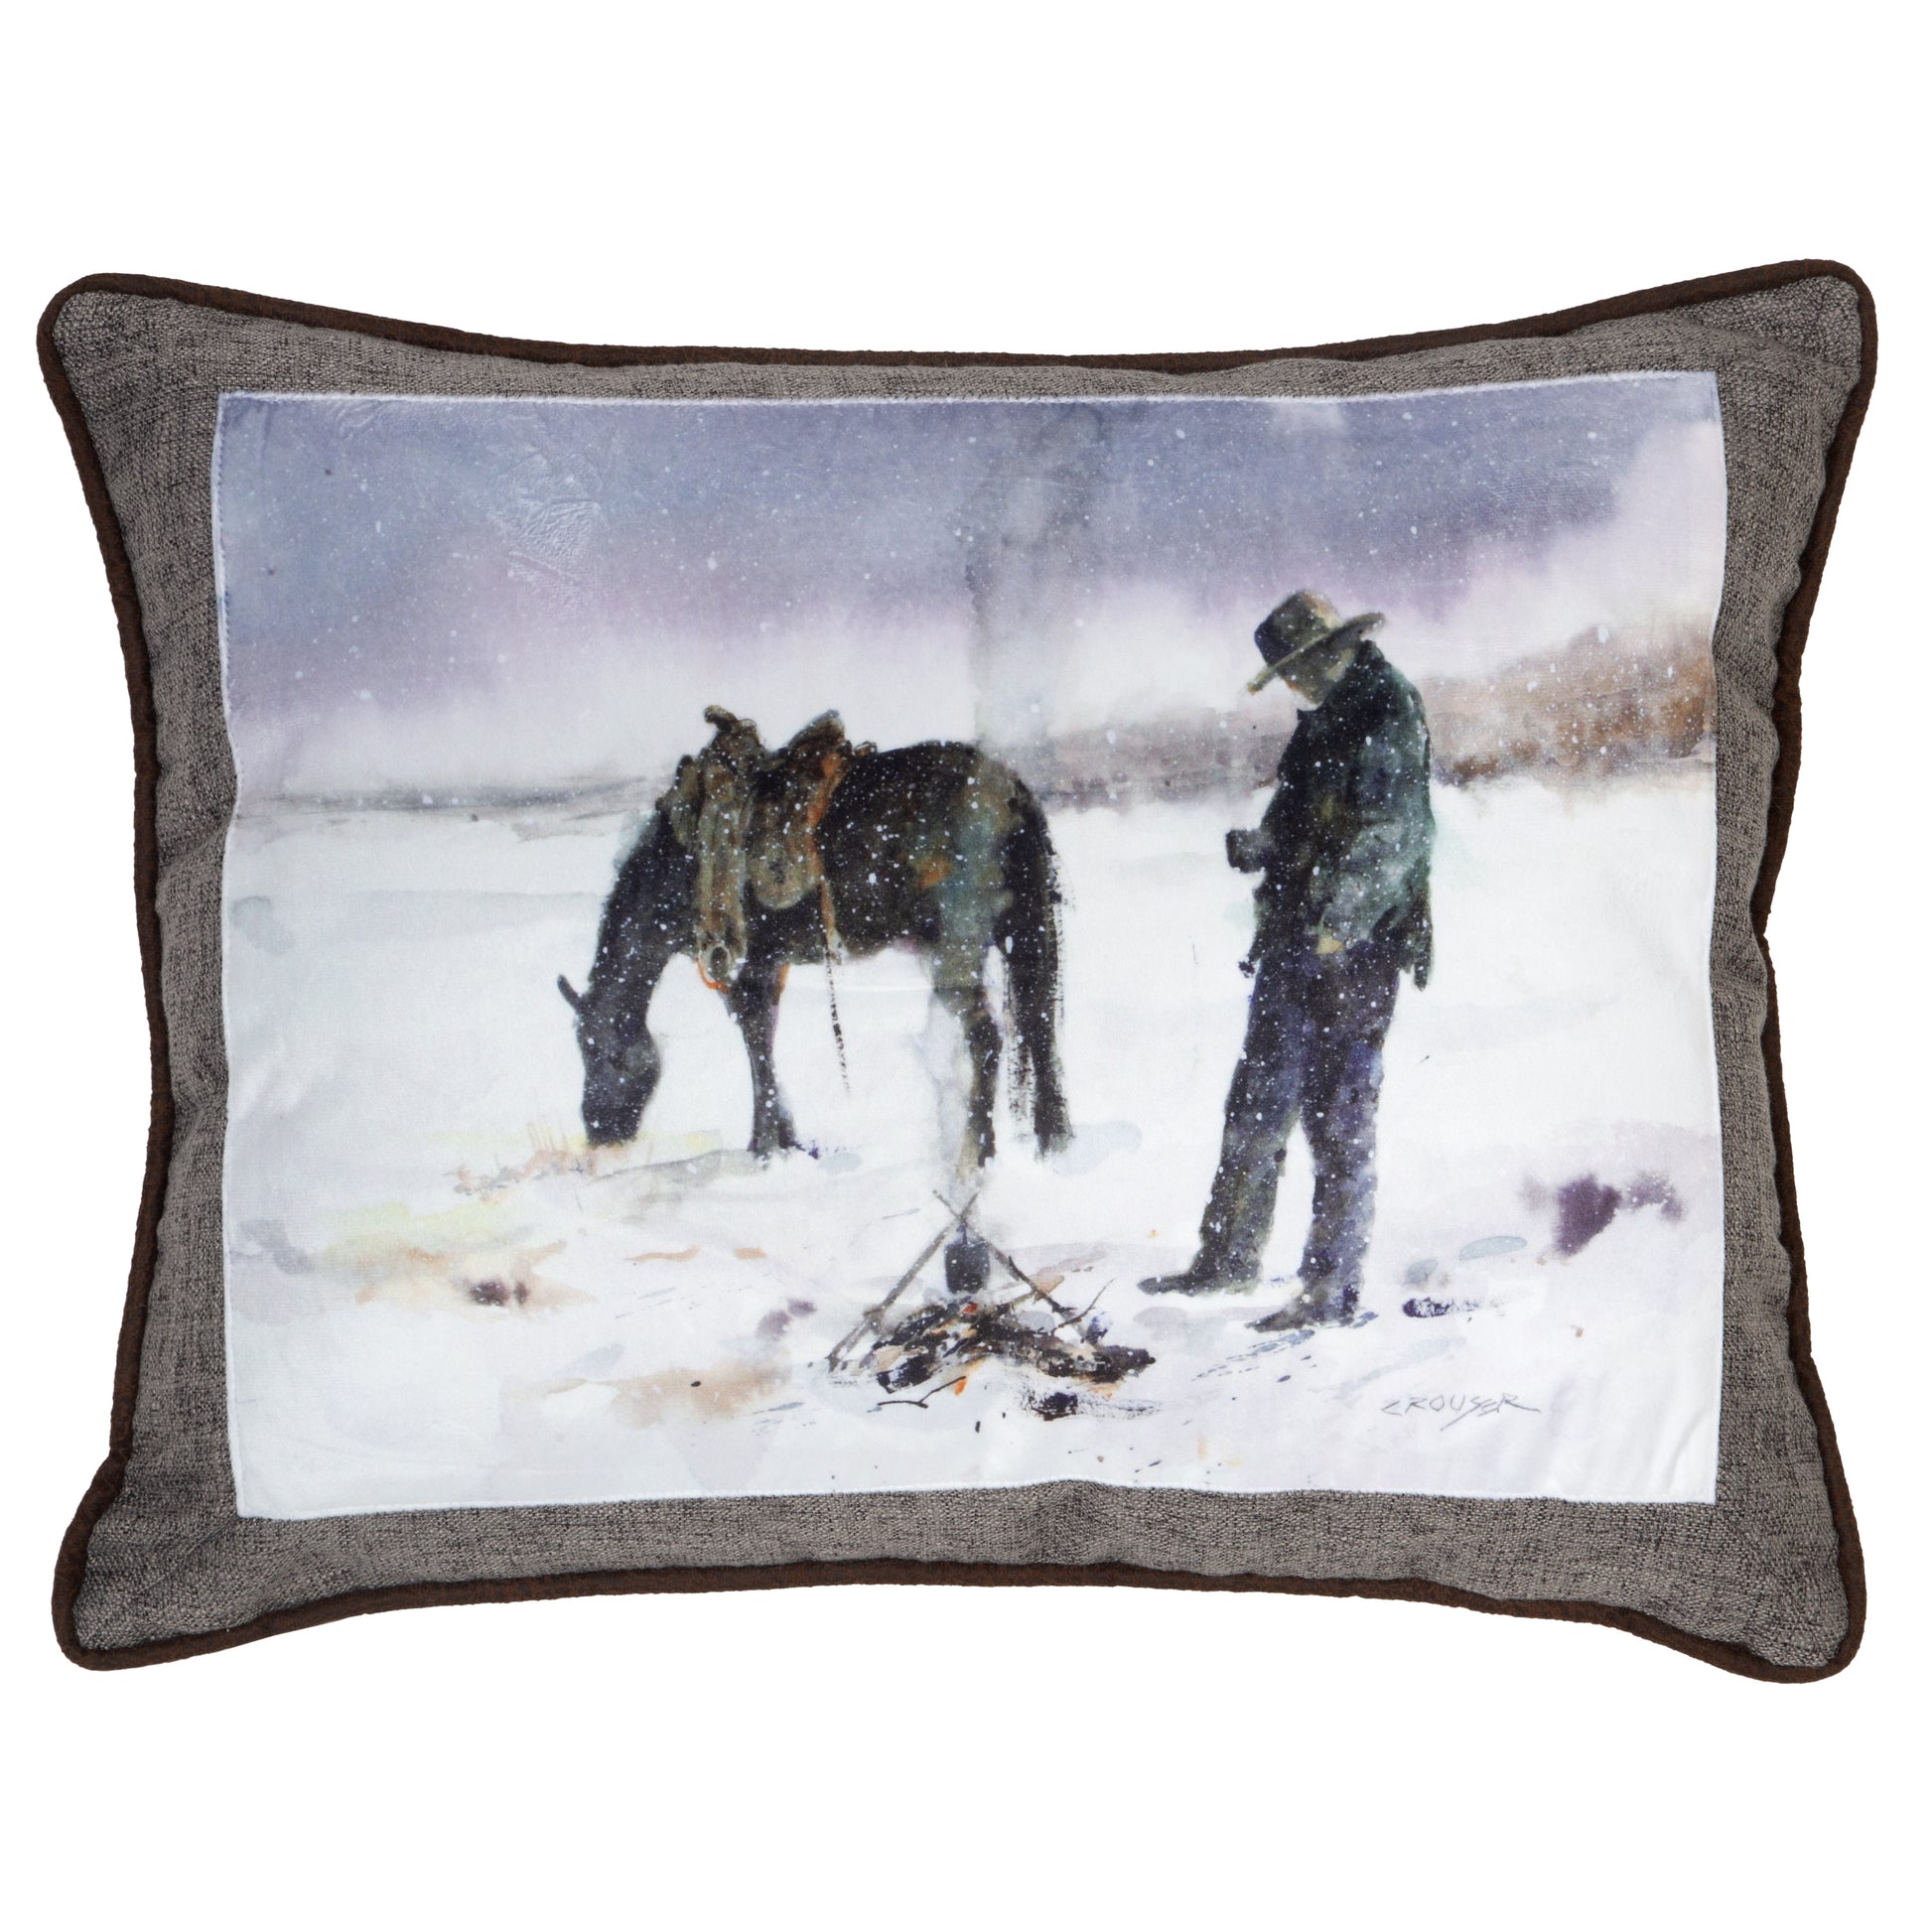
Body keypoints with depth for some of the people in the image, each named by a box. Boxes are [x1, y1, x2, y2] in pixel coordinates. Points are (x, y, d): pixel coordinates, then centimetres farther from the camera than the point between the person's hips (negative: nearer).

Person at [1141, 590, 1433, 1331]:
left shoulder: (1387, 717, -11)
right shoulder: (1327, 721, 18)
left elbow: (1390, 839, -19)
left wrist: (1335, 927, -23)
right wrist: (1258, 847, 10)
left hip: (1354, 955, -9)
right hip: (1293, 944, 9)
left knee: (1337, 1121, -4)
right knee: (1256, 1102, 13)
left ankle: (1333, 1289, 5)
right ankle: (1230, 1257, 25)